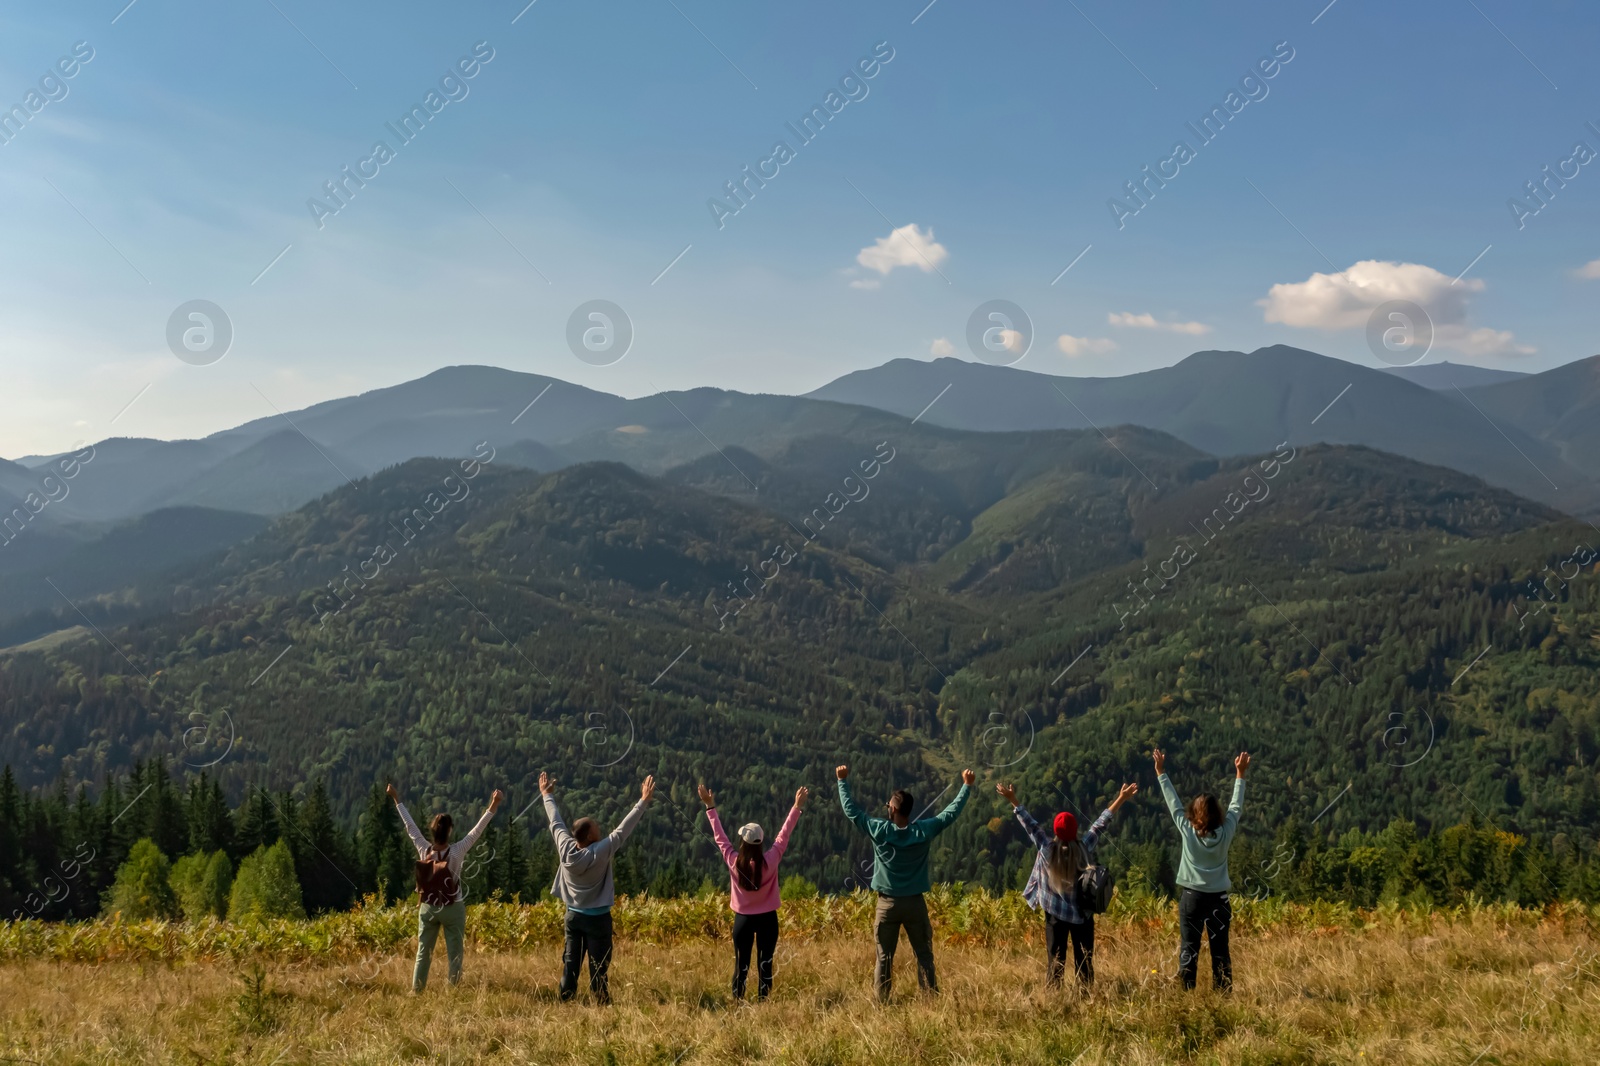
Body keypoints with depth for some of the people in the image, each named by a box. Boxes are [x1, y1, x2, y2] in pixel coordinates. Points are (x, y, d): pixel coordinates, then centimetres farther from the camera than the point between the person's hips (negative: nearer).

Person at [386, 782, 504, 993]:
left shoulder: (423, 849, -11)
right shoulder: (456, 852, -20)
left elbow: (410, 826, -3)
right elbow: (476, 831, -24)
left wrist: (396, 799, 6)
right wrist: (493, 807, -29)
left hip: (428, 908, 4)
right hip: (453, 909, -4)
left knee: (423, 953, 12)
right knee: (454, 955, 4)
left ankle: (416, 991, 15)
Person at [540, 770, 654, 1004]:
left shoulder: (565, 848, -11)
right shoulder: (600, 852, -23)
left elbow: (556, 822, 4)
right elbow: (623, 829, -21)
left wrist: (547, 795, 19)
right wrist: (644, 800, -17)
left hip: (573, 915, 5)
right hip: (597, 918, -5)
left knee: (570, 963, 10)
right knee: (598, 966, 0)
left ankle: (565, 1004, 13)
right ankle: (602, 1006, 2)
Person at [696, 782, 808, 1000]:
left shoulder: (734, 862, -15)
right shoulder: (770, 861, -18)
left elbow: (720, 836, -6)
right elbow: (783, 835, -11)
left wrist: (710, 806, 1)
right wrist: (797, 807, -5)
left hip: (743, 919, 1)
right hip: (767, 918, -1)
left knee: (741, 964, 9)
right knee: (765, 963, 6)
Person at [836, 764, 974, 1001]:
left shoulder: (879, 831, -12)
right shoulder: (923, 831, -9)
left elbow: (851, 810, -2)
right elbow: (951, 812, 2)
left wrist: (843, 781, 9)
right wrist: (967, 785, 12)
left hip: (887, 904, 0)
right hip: (915, 903, 1)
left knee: (884, 957, 6)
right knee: (924, 954, 7)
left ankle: (882, 1003, 8)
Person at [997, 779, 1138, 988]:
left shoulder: (1047, 848, -12)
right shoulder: (1084, 847, -12)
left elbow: (1030, 825, -3)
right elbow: (1101, 823, -5)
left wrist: (1013, 801, 6)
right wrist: (1120, 800, 3)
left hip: (1055, 913, 0)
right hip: (1082, 914, 0)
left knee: (1056, 958, 6)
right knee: (1084, 958, 7)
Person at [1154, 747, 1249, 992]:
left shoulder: (1187, 831, -10)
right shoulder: (1225, 833, -7)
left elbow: (1173, 803, -3)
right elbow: (1236, 806, 4)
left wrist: (1161, 772, 4)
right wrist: (1240, 775, 13)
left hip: (1191, 896, -1)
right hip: (1218, 898, 1)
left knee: (1189, 948, 1)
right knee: (1220, 950, 5)